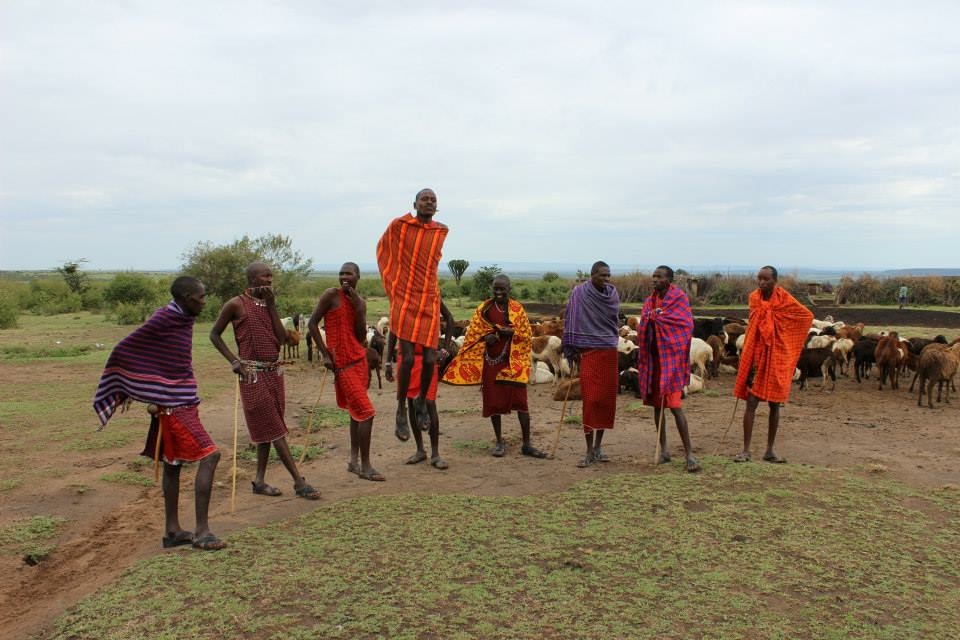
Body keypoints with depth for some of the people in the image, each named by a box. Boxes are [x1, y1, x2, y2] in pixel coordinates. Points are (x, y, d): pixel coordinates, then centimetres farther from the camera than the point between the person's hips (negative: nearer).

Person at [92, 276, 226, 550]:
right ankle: (201, 532, -7)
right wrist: (124, 391, -2)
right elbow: (123, 350, -10)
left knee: (173, 464, 14)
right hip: (174, 406, -9)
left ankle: (172, 530, 24)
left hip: (181, 403, 9)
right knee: (209, 456, -11)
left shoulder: (182, 320, 10)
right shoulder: (162, 320, -16)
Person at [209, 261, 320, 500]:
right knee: (274, 429, -5)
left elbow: (281, 338, 0)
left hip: (274, 372, 7)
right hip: (252, 374, -7)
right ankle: (299, 482, -3)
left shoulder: (268, 303, 11)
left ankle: (260, 481, 21)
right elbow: (214, 334, 1)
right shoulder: (236, 305, -7)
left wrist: (271, 306, -4)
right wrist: (234, 361, -8)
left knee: (267, 428, 11)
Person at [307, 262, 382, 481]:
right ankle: (365, 466, 0)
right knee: (366, 413, -10)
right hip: (341, 363, -7)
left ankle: (354, 461, 26)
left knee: (357, 411, 14)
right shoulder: (331, 295, -9)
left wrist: (358, 308, -10)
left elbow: (361, 337, 0)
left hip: (359, 359, 7)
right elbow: (312, 324, -8)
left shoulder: (360, 302, 9)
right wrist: (325, 354, -12)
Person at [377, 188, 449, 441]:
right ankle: (401, 411, 8)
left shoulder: (442, 231, 6)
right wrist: (392, 288, 12)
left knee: (430, 360, -1)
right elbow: (382, 250, 12)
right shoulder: (398, 225, -3)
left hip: (430, 302, 3)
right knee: (407, 358, -10)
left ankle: (422, 401, 26)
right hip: (404, 301, -3)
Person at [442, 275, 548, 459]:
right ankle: (499, 442, 20)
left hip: (514, 361, -1)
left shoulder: (518, 309, 2)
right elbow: (473, 333, 7)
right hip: (491, 361, 1)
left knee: (520, 401, -4)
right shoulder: (484, 309, 4)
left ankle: (526, 444, 6)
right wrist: (486, 337, -13)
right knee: (494, 401, 6)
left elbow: (527, 335, 2)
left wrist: (512, 332, -16)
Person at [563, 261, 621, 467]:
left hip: (609, 352, 5)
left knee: (607, 400, 6)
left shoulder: (612, 294, 6)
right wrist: (572, 350, -8)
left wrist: (613, 341, 13)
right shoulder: (579, 293, -7)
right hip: (589, 352, -5)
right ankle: (589, 452, -1)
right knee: (590, 400, -7)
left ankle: (598, 447, 18)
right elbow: (571, 322, -6)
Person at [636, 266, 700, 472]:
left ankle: (689, 453, -4)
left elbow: (685, 325, -15)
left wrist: (656, 316, -11)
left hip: (671, 358, -6)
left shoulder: (679, 299, -6)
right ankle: (663, 450, 20)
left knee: (674, 405, -11)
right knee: (657, 404, 10)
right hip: (652, 358, 6)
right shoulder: (650, 301, 13)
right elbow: (642, 329, 12)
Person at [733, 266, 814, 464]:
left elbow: (807, 315, 7)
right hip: (756, 357, 1)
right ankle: (746, 450, -1)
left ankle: (770, 451, 16)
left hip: (777, 359, -1)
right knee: (751, 403, -5)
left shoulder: (785, 300, -6)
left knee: (775, 404, 6)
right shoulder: (754, 298, 1)